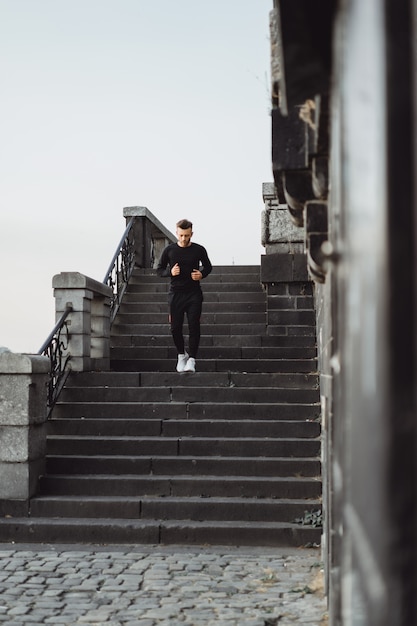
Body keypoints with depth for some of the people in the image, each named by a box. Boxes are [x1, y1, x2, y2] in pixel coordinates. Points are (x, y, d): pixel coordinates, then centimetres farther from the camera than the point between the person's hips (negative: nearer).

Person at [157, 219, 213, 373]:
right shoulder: (169, 250, 0)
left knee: (194, 326, -8)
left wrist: (202, 274, -6)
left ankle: (191, 359, 0)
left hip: (194, 293, -1)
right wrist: (170, 272, -12)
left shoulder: (199, 250, 0)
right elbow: (159, 270, 9)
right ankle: (181, 355, 26)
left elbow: (208, 267, 15)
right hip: (175, 293, 1)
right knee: (175, 327, 4)